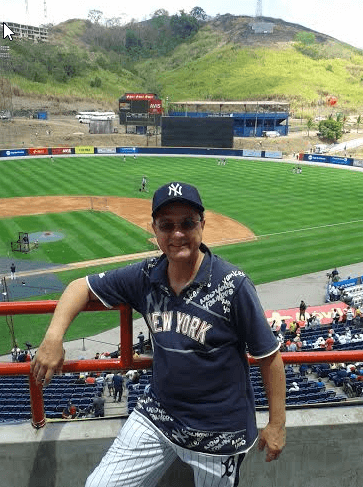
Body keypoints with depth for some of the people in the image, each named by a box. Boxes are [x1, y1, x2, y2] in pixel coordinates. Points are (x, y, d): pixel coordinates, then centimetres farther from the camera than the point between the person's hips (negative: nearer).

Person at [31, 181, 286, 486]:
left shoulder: (233, 285, -20)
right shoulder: (146, 276, -8)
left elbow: (269, 356, -13)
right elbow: (83, 287, 2)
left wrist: (277, 425, -7)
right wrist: (54, 337, -13)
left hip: (219, 433, -3)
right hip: (157, 415, 4)